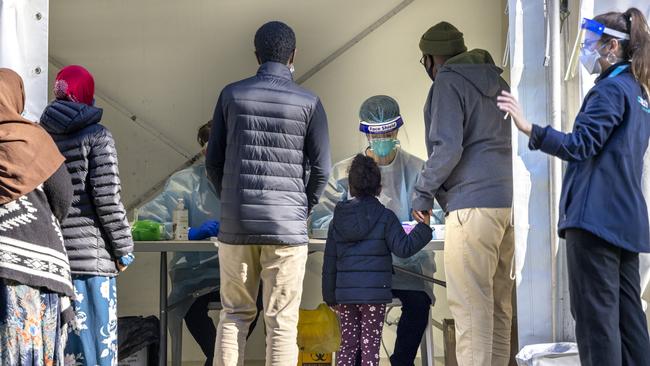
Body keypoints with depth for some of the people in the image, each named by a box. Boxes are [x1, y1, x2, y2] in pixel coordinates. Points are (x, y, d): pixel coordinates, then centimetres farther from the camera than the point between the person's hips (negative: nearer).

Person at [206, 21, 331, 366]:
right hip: (287, 226, -2)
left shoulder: (232, 94, 5)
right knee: (282, 322, 1)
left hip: (235, 222, 2)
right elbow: (321, 169, -1)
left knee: (234, 316, 11)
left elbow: (213, 161, 6)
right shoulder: (308, 102, 0)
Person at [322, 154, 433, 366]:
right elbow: (403, 248, -12)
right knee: (370, 346, 1)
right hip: (374, 293, -4)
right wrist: (424, 226, -4)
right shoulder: (385, 217, -5)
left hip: (345, 294, 4)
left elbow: (329, 263, 9)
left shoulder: (337, 220, 8)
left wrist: (330, 297, 16)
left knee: (348, 344, 12)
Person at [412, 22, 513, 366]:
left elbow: (447, 147, -14)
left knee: (470, 303, -9)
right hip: (508, 201, 8)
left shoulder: (448, 83, -3)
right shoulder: (496, 82, 22)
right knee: (498, 303, 10)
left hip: (473, 203, -8)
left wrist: (423, 192, -3)